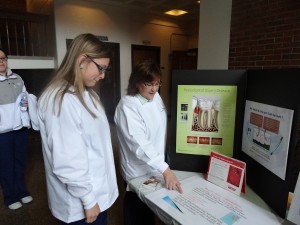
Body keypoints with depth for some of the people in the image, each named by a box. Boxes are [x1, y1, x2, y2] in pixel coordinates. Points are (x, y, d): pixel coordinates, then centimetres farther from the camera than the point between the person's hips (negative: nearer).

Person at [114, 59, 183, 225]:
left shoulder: (156, 97, -3)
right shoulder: (127, 106, -26)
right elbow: (139, 143, -32)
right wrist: (165, 169, -38)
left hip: (156, 165, 7)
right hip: (139, 172, -6)